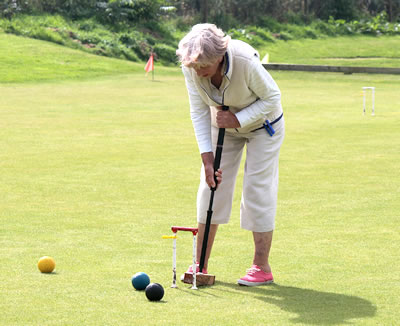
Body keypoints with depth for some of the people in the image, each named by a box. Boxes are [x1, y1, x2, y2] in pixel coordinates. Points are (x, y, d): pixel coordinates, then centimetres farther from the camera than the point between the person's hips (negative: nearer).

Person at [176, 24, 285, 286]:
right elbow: (199, 112, -14)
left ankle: (262, 267, 0)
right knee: (211, 186, 0)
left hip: (262, 125, -4)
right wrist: (207, 157, -19)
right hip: (224, 126, 4)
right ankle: (200, 264, 8)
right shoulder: (190, 68, -25)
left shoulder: (246, 61, -38)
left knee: (258, 190, -8)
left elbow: (272, 98, -22)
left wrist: (238, 119, -30)